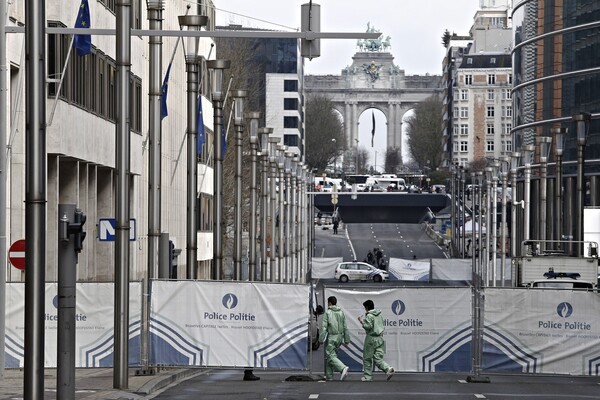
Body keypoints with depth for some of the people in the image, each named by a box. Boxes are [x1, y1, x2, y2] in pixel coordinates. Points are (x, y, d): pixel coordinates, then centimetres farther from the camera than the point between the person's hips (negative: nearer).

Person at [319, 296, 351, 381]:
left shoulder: (328, 313, -7)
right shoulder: (341, 312, 9)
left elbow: (324, 327, -11)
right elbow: (345, 327, 9)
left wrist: (321, 338, -7)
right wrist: (346, 339, 13)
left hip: (331, 337, -7)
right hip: (340, 337, 7)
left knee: (331, 356, -7)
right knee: (332, 355, 15)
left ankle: (343, 368, -29)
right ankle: (329, 376, 17)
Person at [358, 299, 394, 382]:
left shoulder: (369, 316, -11)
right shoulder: (379, 315, 12)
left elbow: (368, 327, -18)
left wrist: (361, 321, -7)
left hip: (371, 338, -7)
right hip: (380, 338, 7)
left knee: (367, 358, 6)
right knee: (378, 359, 5)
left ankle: (367, 376, 11)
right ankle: (388, 369, -17)